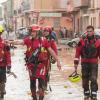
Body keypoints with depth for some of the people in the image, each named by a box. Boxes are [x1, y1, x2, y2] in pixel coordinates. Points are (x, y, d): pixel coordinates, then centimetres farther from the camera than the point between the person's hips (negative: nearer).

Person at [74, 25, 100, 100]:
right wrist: (76, 63, -5)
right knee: (85, 80, 10)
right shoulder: (82, 41, -3)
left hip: (94, 63, -1)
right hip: (84, 63, 1)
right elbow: (78, 52, -3)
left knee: (93, 79, -9)